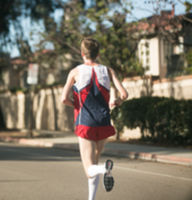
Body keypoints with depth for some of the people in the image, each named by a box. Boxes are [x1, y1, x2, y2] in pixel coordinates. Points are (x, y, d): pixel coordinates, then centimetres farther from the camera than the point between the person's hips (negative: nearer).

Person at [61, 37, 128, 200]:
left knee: (90, 169, -4)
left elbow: (64, 98, -10)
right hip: (104, 124, 3)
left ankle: (104, 168, -38)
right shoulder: (108, 71, 5)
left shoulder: (76, 72, 0)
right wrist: (118, 102, 18)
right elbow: (124, 93, -5)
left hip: (85, 125, -3)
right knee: (95, 160, 25)